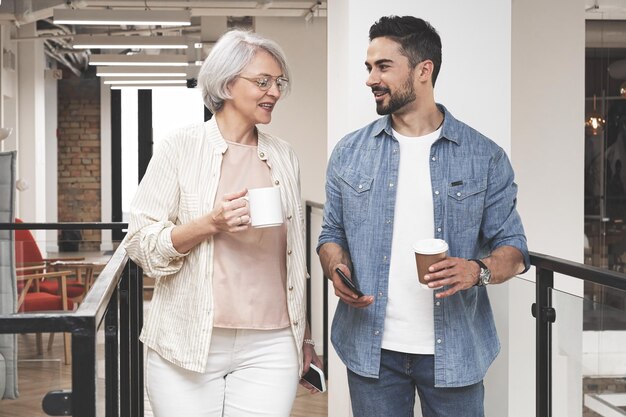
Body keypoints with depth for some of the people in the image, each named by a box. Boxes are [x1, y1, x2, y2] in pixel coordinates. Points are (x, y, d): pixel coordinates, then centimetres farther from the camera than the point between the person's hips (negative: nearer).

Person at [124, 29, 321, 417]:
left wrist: (304, 335, 19)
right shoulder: (182, 148, -2)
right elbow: (141, 243, -4)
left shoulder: (284, 157, 9)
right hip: (188, 345, -2)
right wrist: (211, 223, -18)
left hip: (269, 346, 3)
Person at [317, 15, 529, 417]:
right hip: (371, 347, 2)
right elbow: (333, 233, 12)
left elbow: (513, 247, 1)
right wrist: (337, 271, -10)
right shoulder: (349, 153, 5)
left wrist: (480, 271, -20)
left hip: (454, 351, -1)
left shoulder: (485, 157, -1)